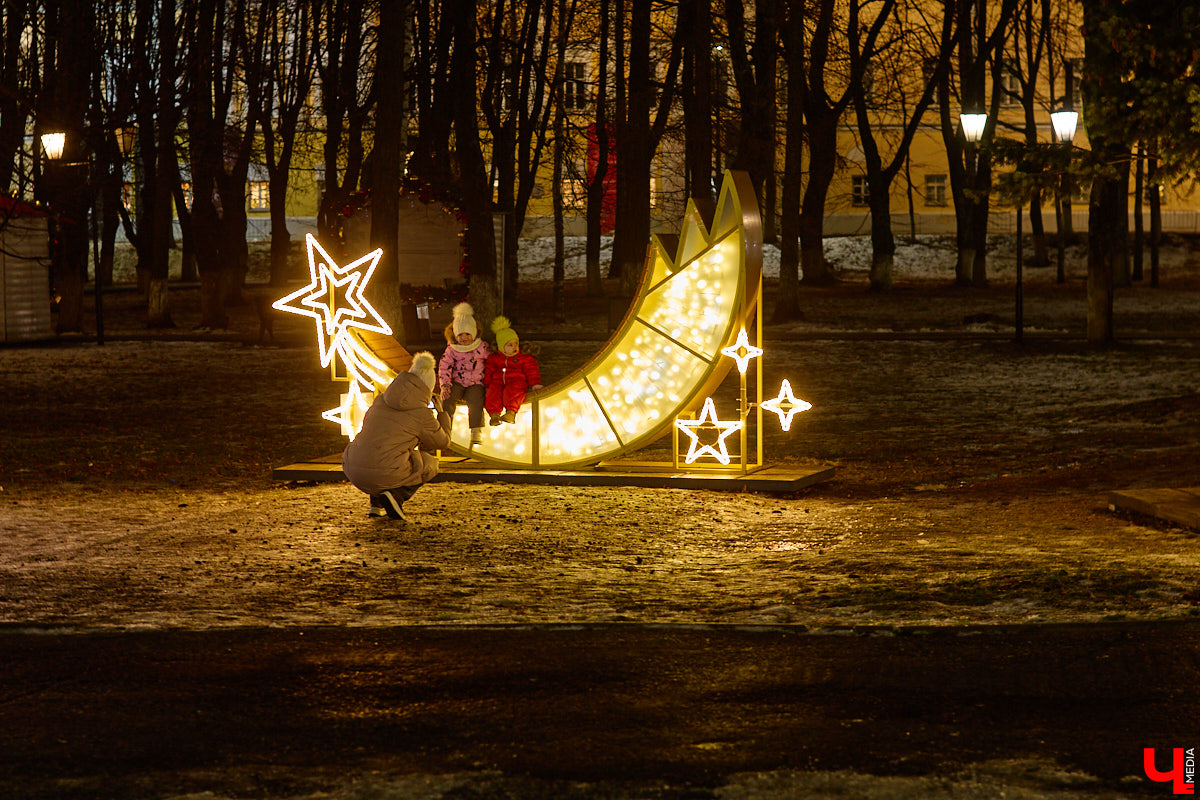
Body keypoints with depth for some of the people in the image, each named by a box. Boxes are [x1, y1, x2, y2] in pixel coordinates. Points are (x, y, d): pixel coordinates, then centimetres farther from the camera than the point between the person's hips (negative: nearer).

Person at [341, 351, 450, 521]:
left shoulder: (381, 400, 14)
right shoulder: (423, 416, -2)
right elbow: (442, 442, 15)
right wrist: (441, 413, 29)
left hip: (353, 472, 6)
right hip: (386, 477, -6)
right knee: (430, 463, 23)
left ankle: (376, 503, 22)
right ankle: (396, 495, -3)